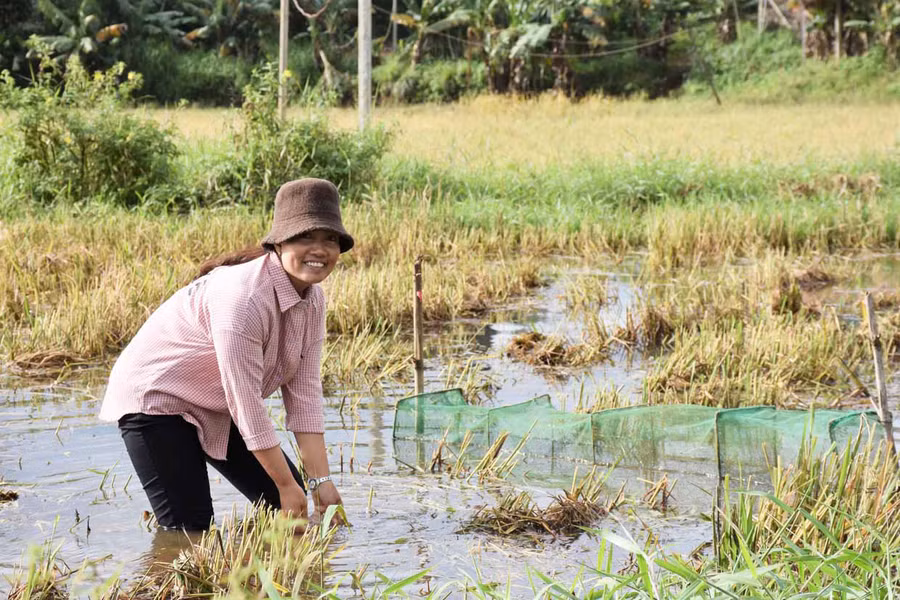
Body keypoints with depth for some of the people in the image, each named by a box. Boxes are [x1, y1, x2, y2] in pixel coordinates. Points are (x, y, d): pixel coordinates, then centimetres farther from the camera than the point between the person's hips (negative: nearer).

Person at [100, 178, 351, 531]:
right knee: (190, 535, -14)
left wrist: (320, 481, -12)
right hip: (155, 399, -9)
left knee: (289, 511, 5)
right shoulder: (242, 298, -32)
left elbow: (304, 395, -6)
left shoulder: (312, 298, -6)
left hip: (217, 413, 9)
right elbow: (247, 406, -29)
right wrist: (286, 485, -21)